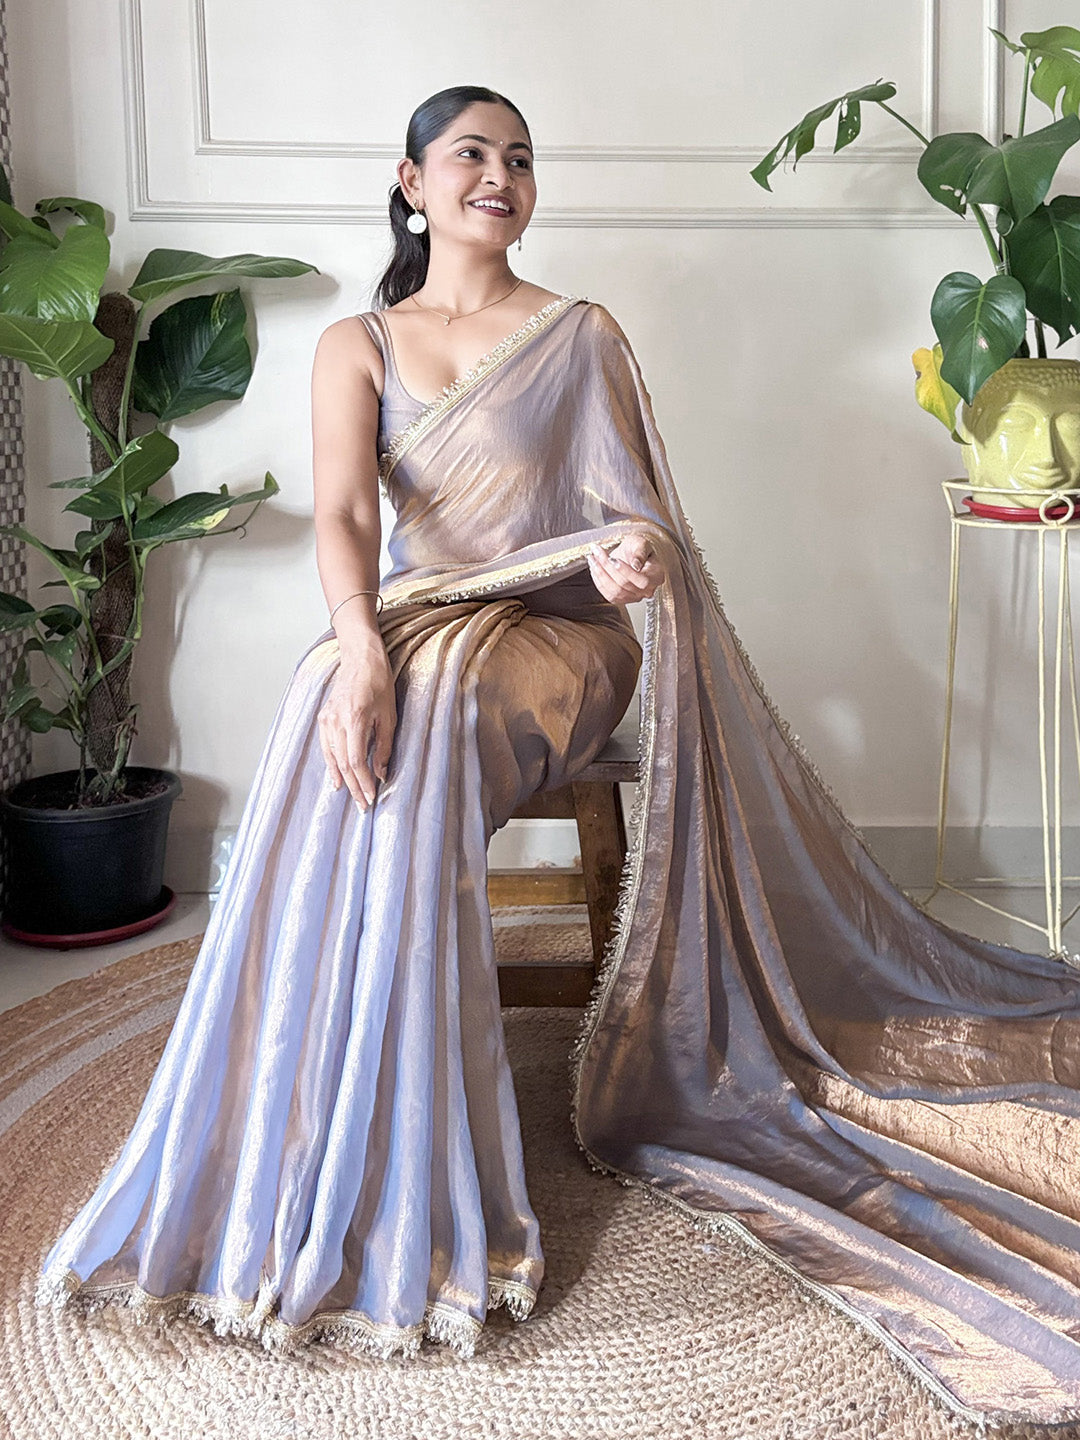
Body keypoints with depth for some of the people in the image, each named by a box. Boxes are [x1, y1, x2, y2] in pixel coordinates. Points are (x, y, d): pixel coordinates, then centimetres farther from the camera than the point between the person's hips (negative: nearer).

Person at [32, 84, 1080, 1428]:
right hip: (410, 628, 1)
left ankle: (398, 1198, -29)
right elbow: (341, 513, -8)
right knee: (335, 715, -35)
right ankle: (316, 1179, -28)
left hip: (555, 637, -1)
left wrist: (630, 554, -22)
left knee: (424, 718, -35)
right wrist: (361, 645, -30)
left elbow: (633, 506, 5)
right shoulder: (355, 347, 11)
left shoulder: (583, 337, 12)